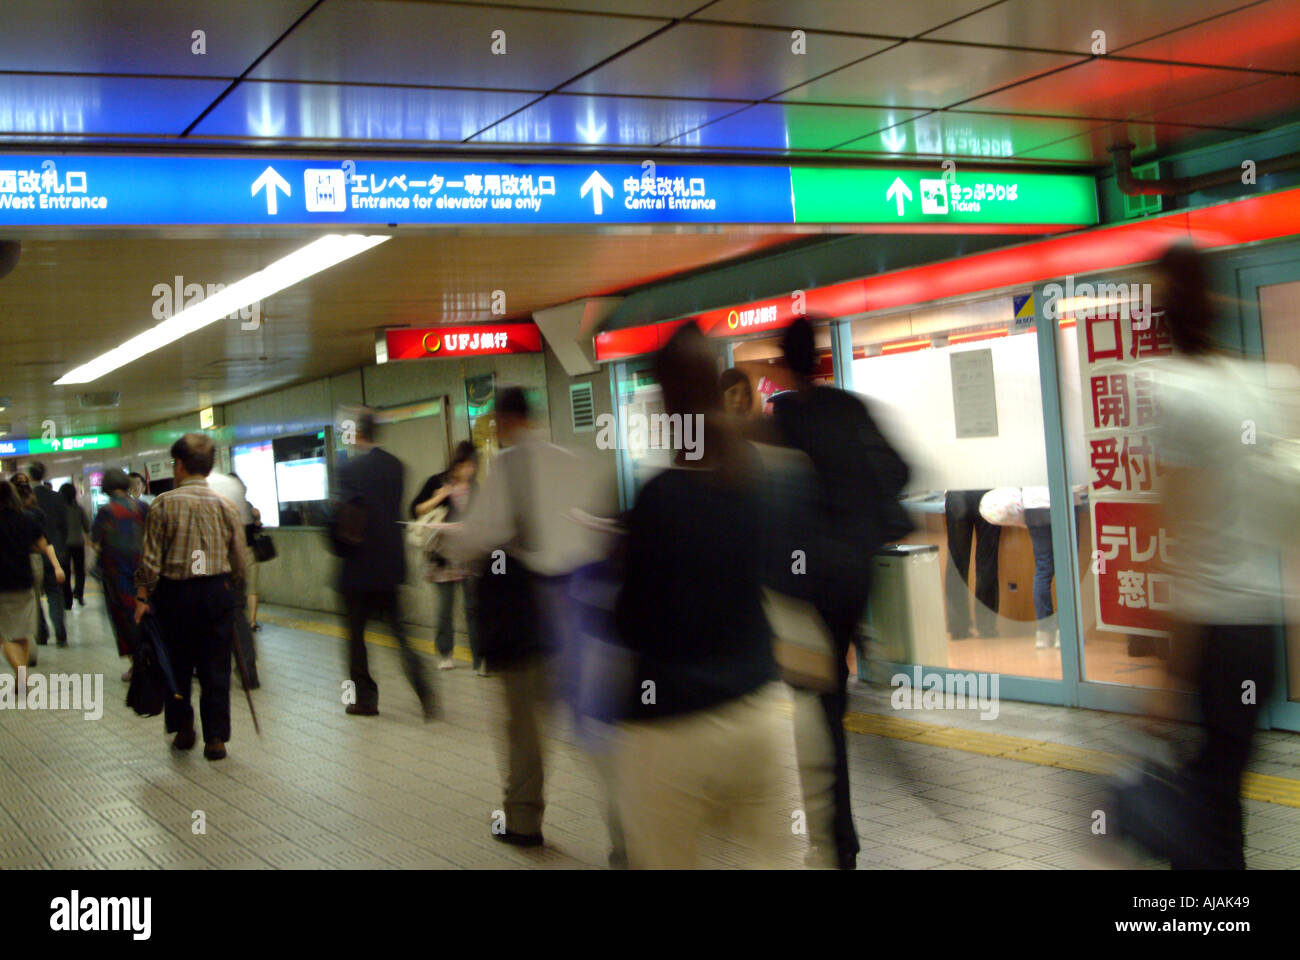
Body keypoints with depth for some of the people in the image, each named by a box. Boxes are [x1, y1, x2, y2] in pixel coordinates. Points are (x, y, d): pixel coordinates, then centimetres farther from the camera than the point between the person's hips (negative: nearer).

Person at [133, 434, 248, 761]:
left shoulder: (163, 504, -7)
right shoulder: (225, 505, -1)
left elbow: (150, 557, -7)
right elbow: (240, 561, 3)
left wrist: (143, 597, 2)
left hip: (175, 593, -1)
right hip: (217, 592, 1)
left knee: (177, 663, 15)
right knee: (215, 667, 6)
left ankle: (182, 727, 25)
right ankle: (215, 737, 7)